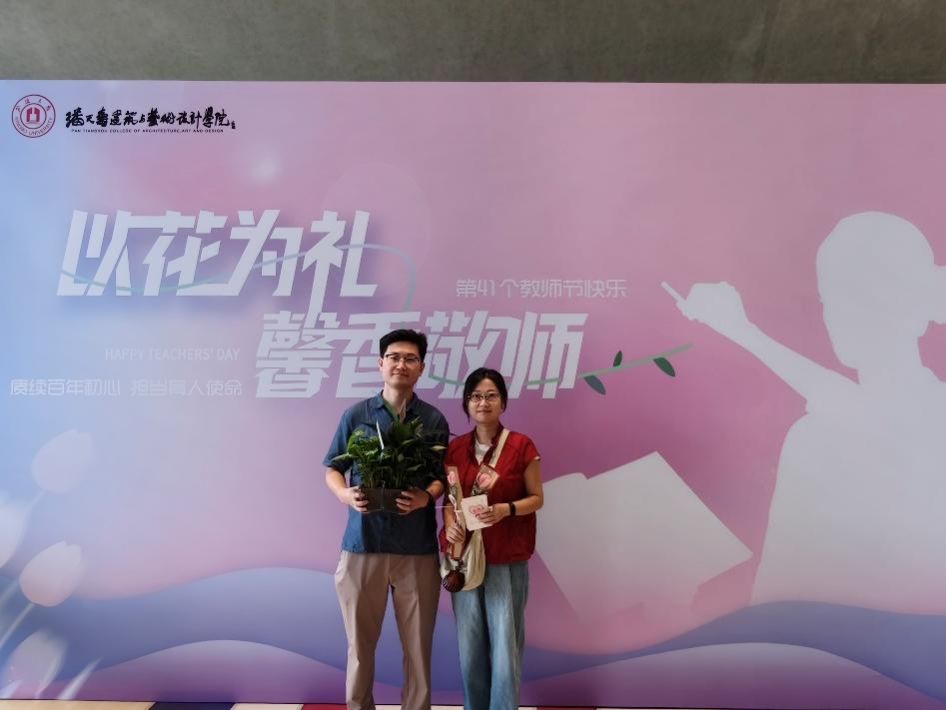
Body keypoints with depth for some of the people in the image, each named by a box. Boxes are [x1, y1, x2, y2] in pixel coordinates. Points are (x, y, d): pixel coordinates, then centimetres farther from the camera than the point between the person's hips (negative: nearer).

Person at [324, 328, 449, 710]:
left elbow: (443, 477, 5)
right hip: (363, 543, 0)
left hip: (418, 547, 0)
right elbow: (332, 470, 8)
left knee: (418, 643, 9)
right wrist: (346, 494, -13)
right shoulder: (356, 415, 2)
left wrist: (427, 496, -16)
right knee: (360, 641, 12)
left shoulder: (434, 420, 2)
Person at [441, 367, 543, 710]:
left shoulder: (521, 446, -6)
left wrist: (506, 509, -18)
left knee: (505, 645, -1)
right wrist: (450, 523, -10)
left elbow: (536, 498, 0)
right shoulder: (455, 448, 5)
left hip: (507, 561, -3)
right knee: (470, 646, 9)